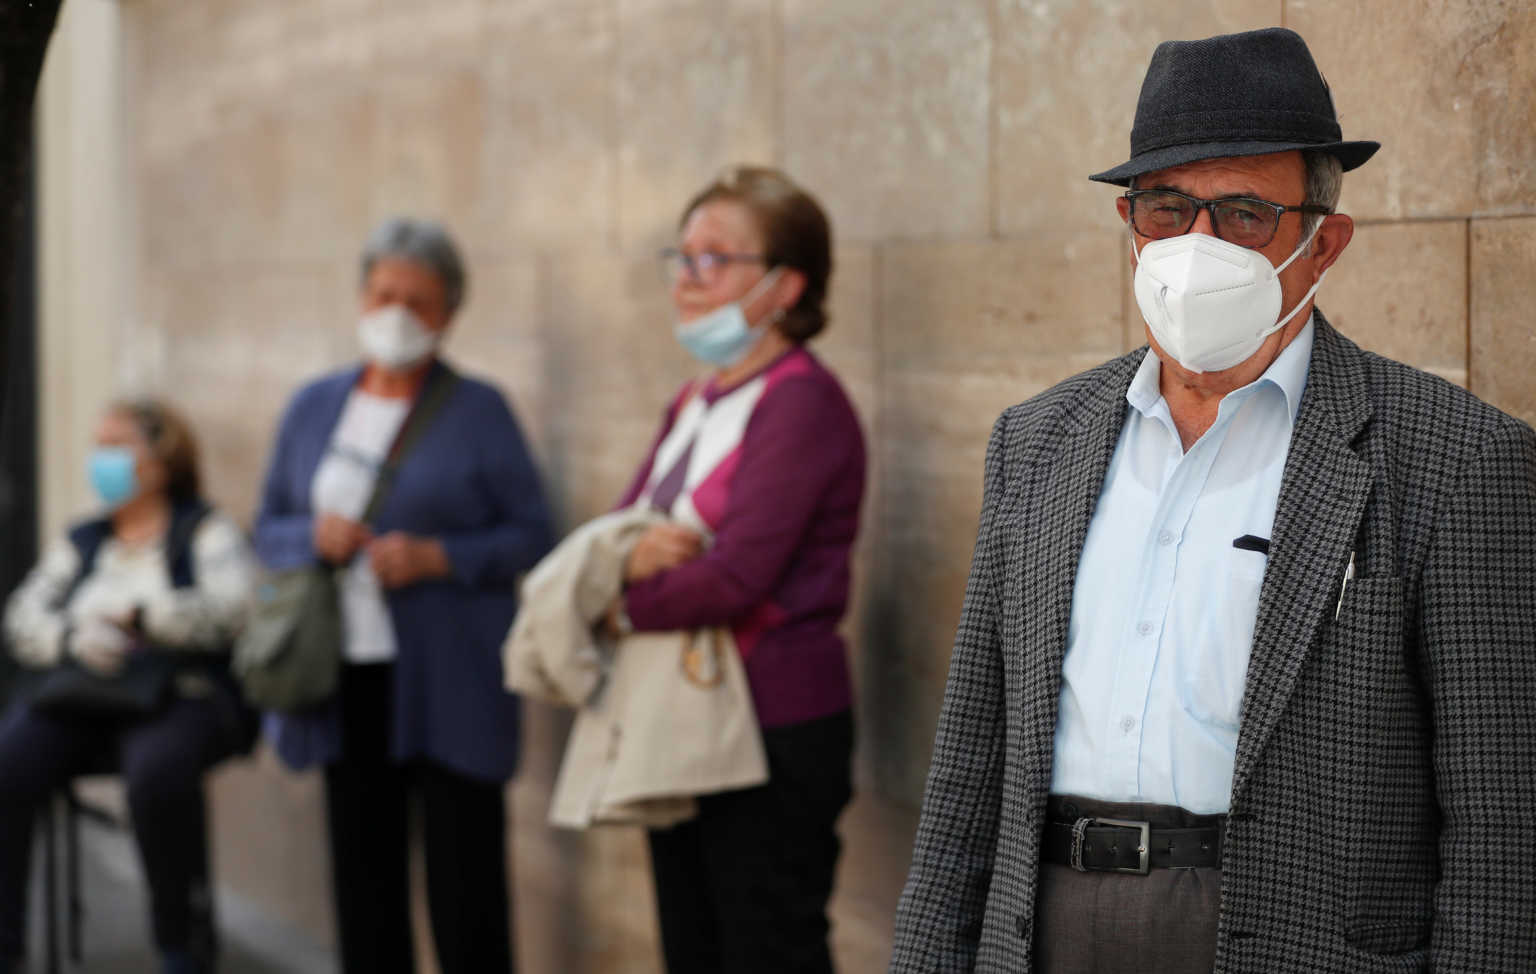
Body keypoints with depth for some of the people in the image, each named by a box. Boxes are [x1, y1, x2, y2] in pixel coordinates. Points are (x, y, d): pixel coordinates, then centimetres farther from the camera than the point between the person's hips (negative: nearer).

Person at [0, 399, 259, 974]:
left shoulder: (205, 533, 9)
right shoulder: (81, 542, 24)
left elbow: (232, 608, -10)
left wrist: (139, 615, -17)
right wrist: (72, 638, -10)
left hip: (178, 696, -4)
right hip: (75, 700, 5)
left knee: (157, 772, -38)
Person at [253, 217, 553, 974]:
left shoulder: (478, 411, 1)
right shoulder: (314, 407, 12)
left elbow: (530, 534, -2)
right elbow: (268, 529, 16)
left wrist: (435, 556, -16)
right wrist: (314, 536, -6)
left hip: (448, 687, -4)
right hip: (346, 681, 4)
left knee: (464, 878, -5)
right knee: (363, 875, 7)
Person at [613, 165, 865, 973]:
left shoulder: (802, 402, -15)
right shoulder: (695, 405, 13)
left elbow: (736, 577, -22)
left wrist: (623, 606, -7)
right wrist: (634, 557, -14)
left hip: (775, 732, -9)